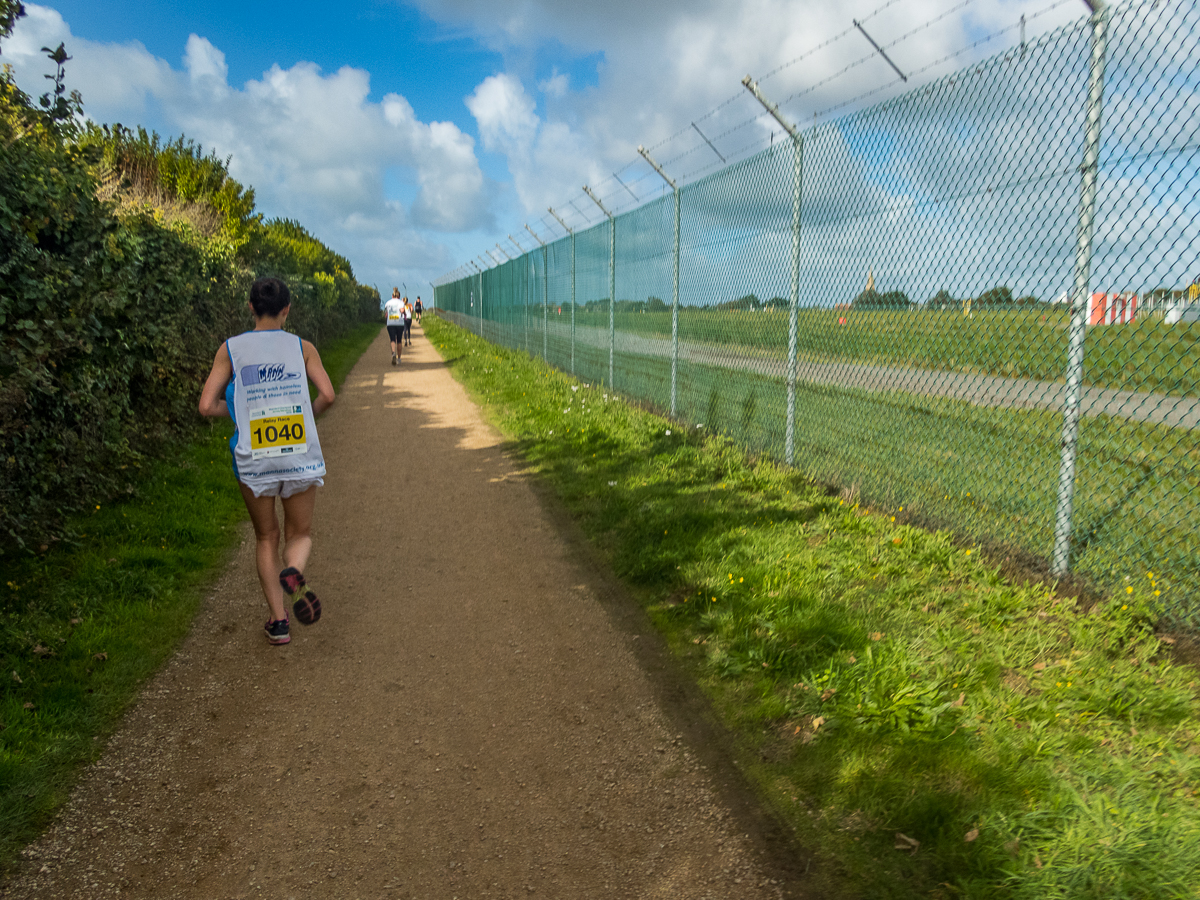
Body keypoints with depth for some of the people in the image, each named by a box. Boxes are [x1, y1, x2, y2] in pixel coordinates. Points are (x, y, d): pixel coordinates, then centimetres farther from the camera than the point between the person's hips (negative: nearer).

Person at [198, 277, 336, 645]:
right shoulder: (302, 347, 2)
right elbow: (327, 396, -9)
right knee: (300, 534, 17)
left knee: (266, 538, 19)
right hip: (300, 457, 0)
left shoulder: (230, 349, 1)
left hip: (253, 460, 0)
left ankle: (278, 620, 15)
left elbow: (207, 405, -4)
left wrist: (240, 407, 15)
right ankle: (293, 572, -18)